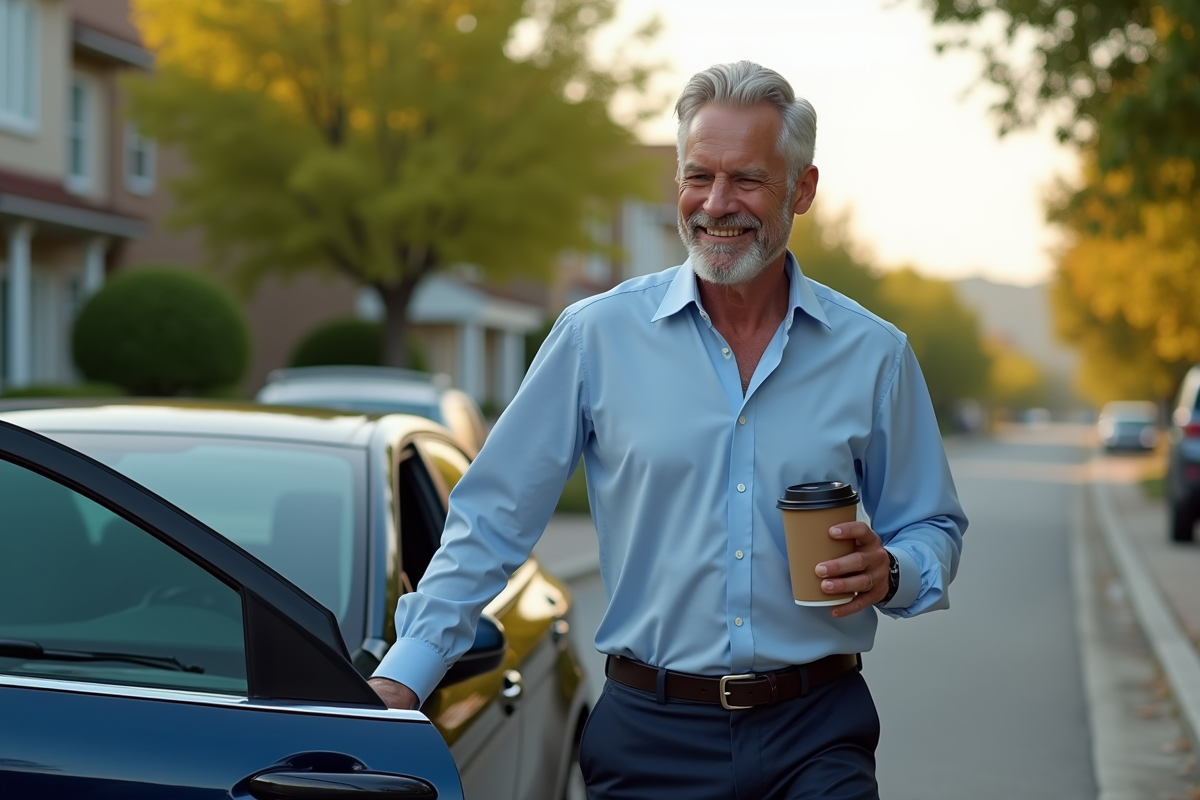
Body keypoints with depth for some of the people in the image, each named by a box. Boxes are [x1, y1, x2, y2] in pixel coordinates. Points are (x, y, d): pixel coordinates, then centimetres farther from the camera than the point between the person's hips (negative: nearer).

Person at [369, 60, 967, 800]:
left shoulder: (873, 355, 2)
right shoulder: (597, 336, -2)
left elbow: (935, 530, 11)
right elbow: (492, 518, 1)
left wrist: (889, 574, -12)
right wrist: (402, 676, -5)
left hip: (814, 736, 1)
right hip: (651, 736, 0)